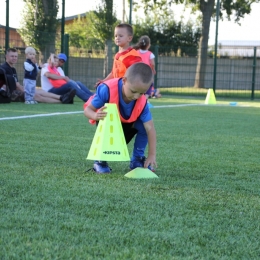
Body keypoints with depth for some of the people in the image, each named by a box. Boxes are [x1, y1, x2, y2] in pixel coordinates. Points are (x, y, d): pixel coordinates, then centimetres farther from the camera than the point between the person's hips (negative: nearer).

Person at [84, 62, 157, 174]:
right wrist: (96, 116, -58)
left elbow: (150, 129, -31)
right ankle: (100, 161, -11)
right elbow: (88, 109, -32)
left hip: (126, 122, 3)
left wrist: (152, 155, -37)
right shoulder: (107, 89, -40)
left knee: (143, 126, -23)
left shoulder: (142, 102, -31)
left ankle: (137, 159, -1)